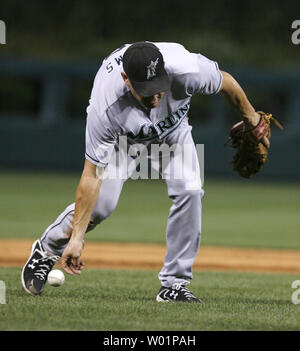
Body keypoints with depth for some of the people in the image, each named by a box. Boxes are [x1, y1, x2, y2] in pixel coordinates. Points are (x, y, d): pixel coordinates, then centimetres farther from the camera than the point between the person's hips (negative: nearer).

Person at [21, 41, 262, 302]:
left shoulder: (187, 71, -41)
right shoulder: (106, 108, -42)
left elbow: (226, 82, -16)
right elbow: (92, 175, -36)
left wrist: (250, 117, 2)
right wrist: (77, 237, -36)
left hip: (172, 130, 2)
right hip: (122, 136, -2)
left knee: (189, 190, -19)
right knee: (101, 203, -13)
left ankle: (174, 284, -8)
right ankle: (46, 250, 16)